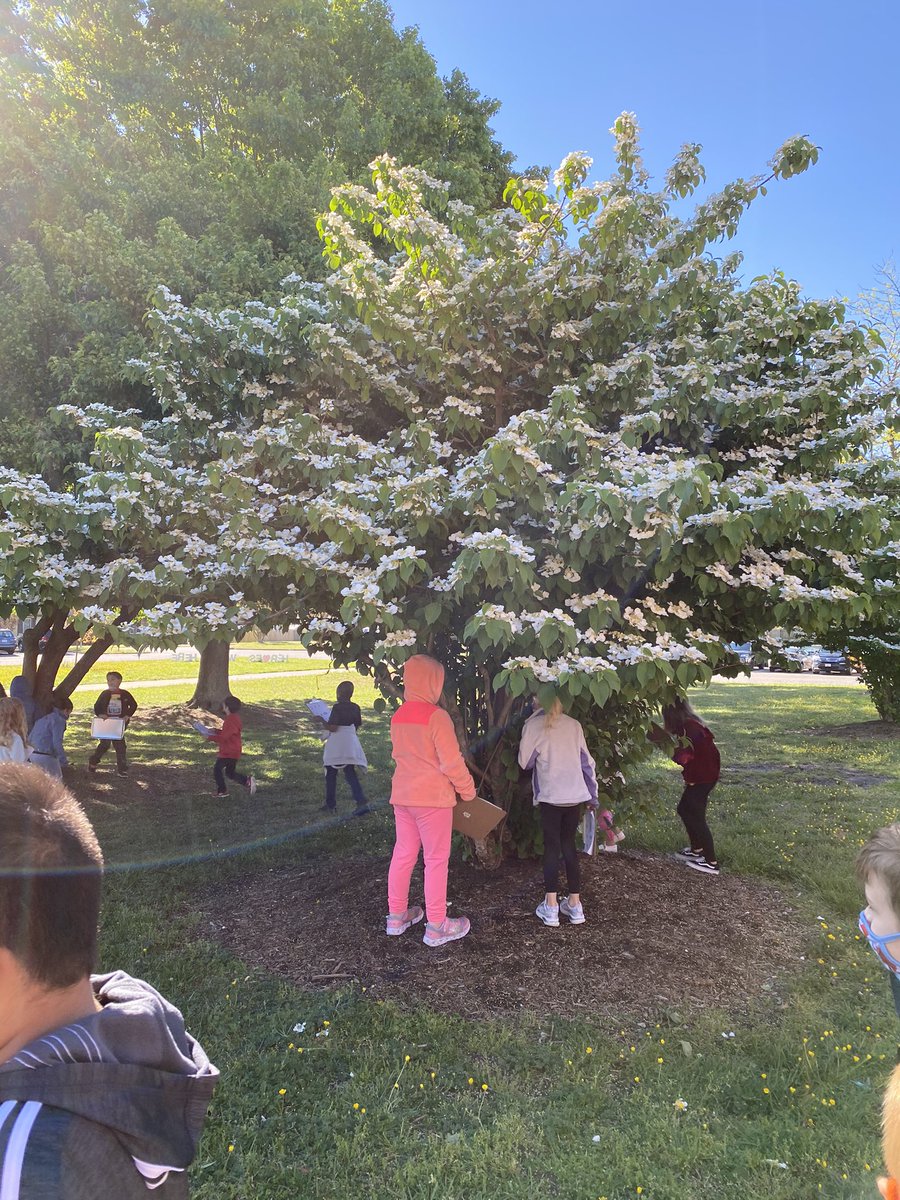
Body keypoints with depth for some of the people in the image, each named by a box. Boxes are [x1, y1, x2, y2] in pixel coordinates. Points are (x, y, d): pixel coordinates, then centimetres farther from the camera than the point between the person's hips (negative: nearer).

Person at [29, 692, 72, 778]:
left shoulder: (42, 718, 17)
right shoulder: (59, 719, -8)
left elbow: (30, 738, 19)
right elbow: (57, 743, -15)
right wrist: (64, 761, -9)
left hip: (32, 755, 8)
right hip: (45, 757, -8)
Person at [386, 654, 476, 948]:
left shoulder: (397, 717, 5)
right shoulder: (437, 717, -18)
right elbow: (452, 763, -16)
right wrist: (467, 790, -2)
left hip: (402, 795, 7)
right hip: (433, 797, -7)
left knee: (403, 854, 16)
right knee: (436, 859, 3)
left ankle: (396, 916, 27)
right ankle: (436, 927, 11)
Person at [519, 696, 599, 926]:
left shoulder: (534, 725, -4)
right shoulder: (574, 725, 7)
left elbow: (525, 762, 1)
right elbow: (587, 762, 10)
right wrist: (593, 795, 16)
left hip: (551, 795, -3)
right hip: (576, 795, 4)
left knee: (552, 847, 4)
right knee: (569, 845, 13)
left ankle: (551, 907, 4)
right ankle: (575, 904, 15)